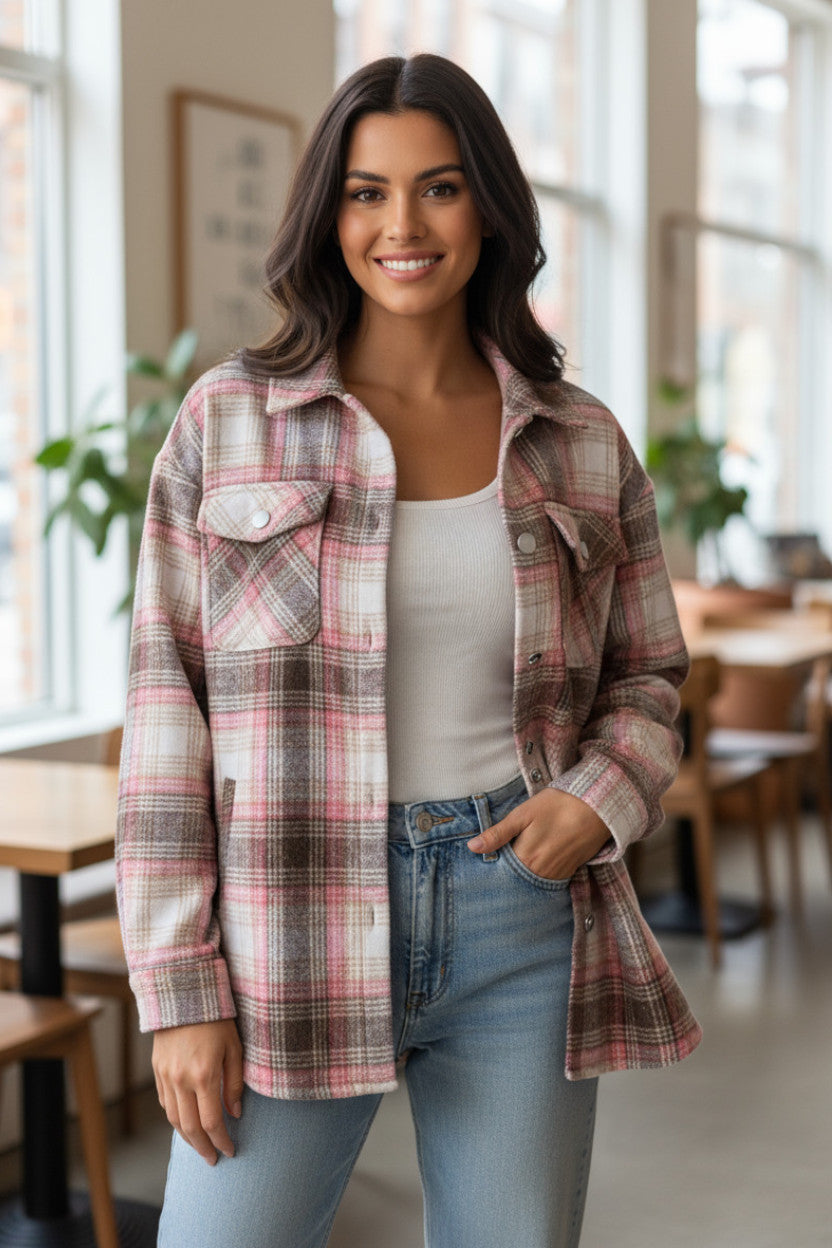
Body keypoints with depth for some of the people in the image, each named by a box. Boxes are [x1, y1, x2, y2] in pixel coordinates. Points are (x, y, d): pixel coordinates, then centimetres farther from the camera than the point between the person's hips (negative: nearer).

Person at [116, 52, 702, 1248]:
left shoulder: (584, 444, 5)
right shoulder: (229, 417, 0)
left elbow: (647, 677, 15)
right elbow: (168, 700, -2)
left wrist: (600, 800, -8)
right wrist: (180, 989, -6)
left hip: (525, 927, 2)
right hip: (294, 926, -2)